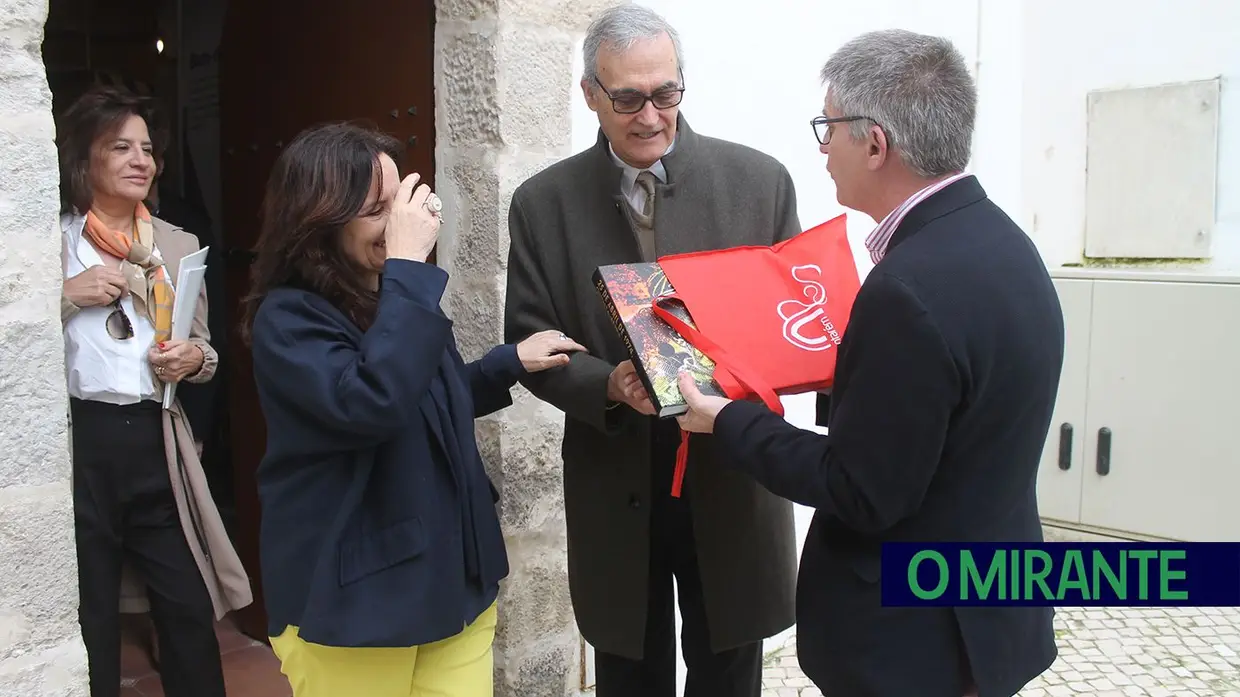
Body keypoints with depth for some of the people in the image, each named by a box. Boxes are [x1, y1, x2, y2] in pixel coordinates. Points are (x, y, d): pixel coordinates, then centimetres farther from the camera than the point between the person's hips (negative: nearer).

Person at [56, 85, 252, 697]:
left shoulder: (178, 245, 10)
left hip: (155, 441, 3)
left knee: (190, 611, 5)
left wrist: (193, 358, -5)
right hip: (78, 441, -2)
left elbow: (203, 348, 17)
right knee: (88, 617, 9)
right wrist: (67, 296, -14)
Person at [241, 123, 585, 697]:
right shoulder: (287, 318, -16)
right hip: (350, 600, -6)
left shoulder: (391, 297, 7)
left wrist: (512, 360, 8)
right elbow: (371, 405, -34)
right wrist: (407, 265, -28)